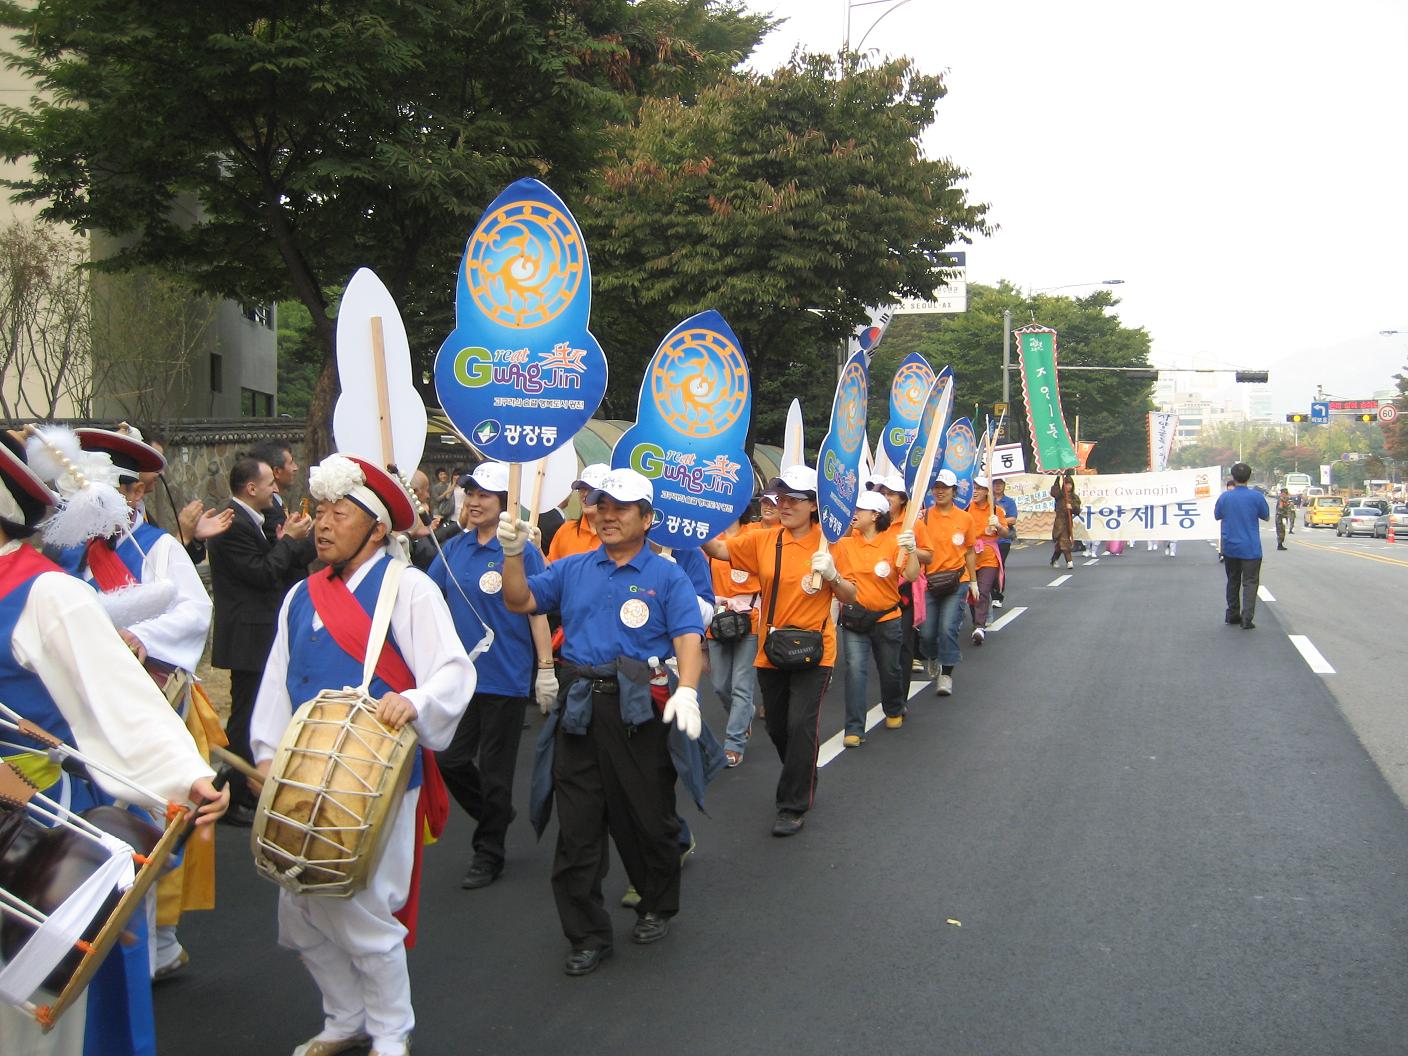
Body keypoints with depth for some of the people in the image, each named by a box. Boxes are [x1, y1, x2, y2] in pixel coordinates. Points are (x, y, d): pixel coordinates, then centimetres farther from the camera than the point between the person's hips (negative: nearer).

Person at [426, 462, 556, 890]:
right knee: (449, 759, 7)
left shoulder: (521, 551, -9)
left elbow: (536, 611, -9)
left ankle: (489, 853, 22)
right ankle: (495, 814, 34)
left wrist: (546, 669, -11)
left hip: (506, 676, -5)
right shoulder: (454, 548, 6)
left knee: (495, 769, 5)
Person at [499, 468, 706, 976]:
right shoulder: (572, 568, 12)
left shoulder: (667, 576, 0)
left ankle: (657, 908, 33)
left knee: (647, 818, 10)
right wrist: (514, 552, -10)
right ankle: (587, 935, 15)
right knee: (577, 825, 5)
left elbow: (688, 637, -11)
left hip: (640, 709, -3)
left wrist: (686, 690, -27)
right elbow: (519, 601, 6)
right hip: (580, 706, 3)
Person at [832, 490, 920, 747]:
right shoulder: (846, 543, -2)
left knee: (890, 669, 17)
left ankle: (894, 711, 46)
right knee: (855, 670, -11)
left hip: (887, 618, -1)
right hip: (854, 617, 1)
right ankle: (854, 729, -8)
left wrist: (911, 550, -32)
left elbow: (911, 576, -19)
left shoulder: (894, 541, -9)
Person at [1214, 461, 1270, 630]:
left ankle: (1232, 615, 24)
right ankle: (1247, 618, -12)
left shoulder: (1225, 497, -4)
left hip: (1230, 547, 3)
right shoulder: (1256, 496, -12)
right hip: (1250, 548, -3)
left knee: (1233, 581, 18)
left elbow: (1217, 515, 12)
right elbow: (1266, 517, 3)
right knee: (1250, 582, 0)